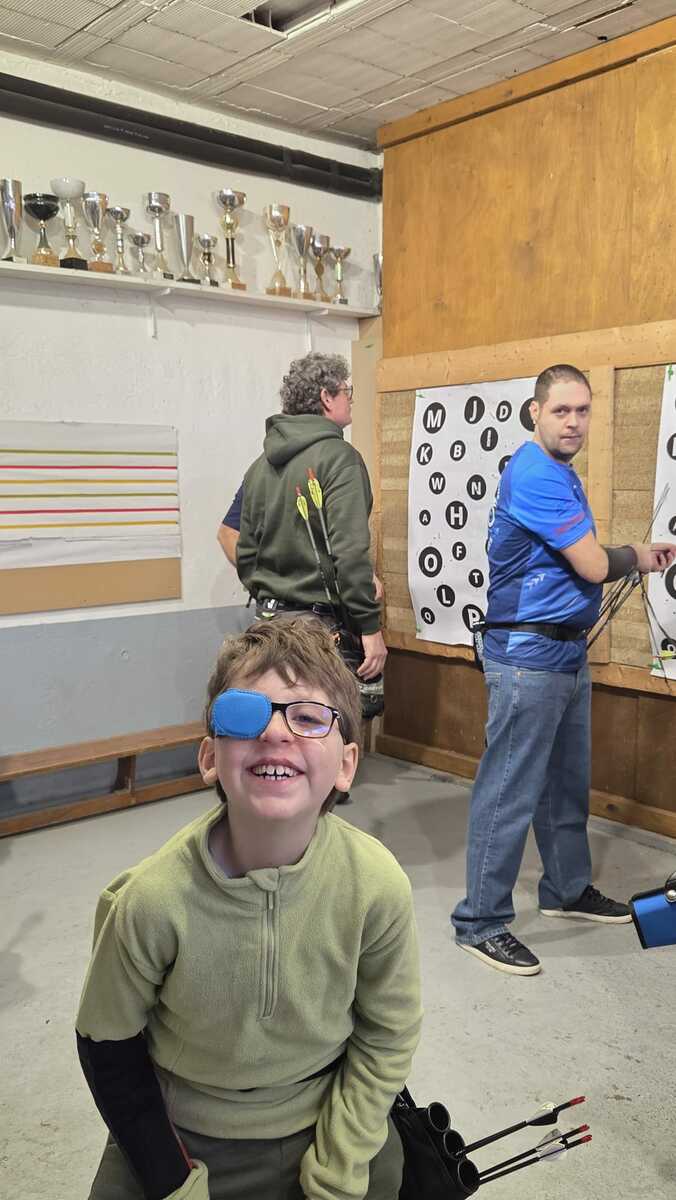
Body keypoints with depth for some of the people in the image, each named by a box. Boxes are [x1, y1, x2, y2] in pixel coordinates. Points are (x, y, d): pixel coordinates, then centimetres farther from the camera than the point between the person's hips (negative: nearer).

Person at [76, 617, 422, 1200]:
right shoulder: (151, 899, -28)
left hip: (331, 1125, 1)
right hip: (181, 1134, 0)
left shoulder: (377, 884, -25)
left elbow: (387, 1036, -7)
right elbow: (108, 1045, -9)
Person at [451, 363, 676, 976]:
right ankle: (481, 922, 9)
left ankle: (567, 888, 38)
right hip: (529, 656, -10)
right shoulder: (536, 477, -18)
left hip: (567, 654, 10)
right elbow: (593, 564, -19)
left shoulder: (559, 474, 15)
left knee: (567, 783, 21)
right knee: (511, 793, -3)